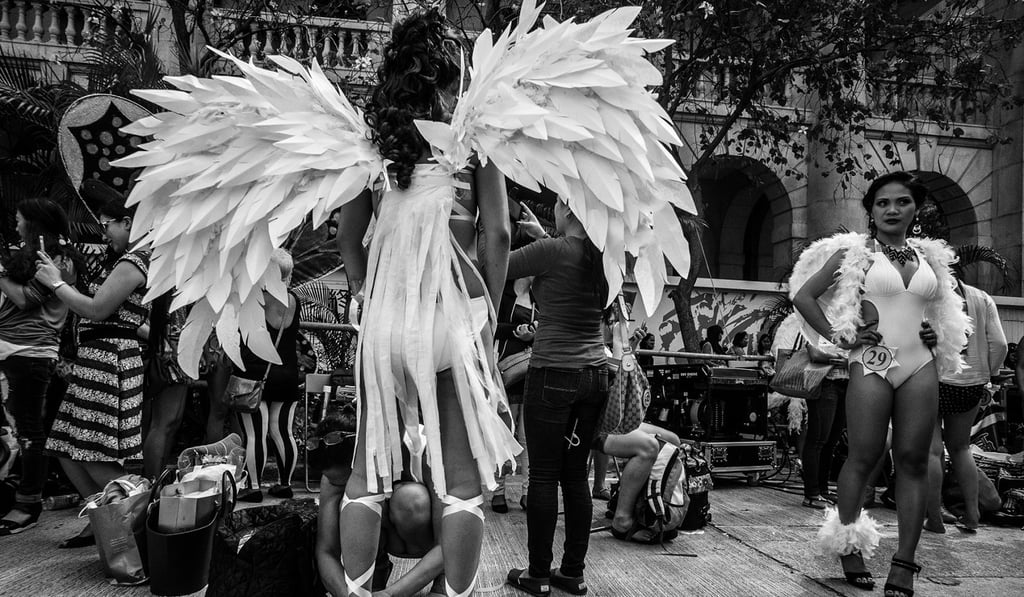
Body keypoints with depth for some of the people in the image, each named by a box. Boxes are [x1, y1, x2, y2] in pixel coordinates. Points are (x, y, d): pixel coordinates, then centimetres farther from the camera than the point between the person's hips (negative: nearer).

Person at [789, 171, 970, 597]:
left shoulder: (929, 256, 14)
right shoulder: (855, 252, 1)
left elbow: (943, 307, 31)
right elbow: (803, 296, 0)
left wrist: (937, 334, 11)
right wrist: (837, 336, -5)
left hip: (921, 366, 4)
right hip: (872, 363, -4)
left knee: (913, 461, 1)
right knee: (863, 457, -1)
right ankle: (849, 546, 15)